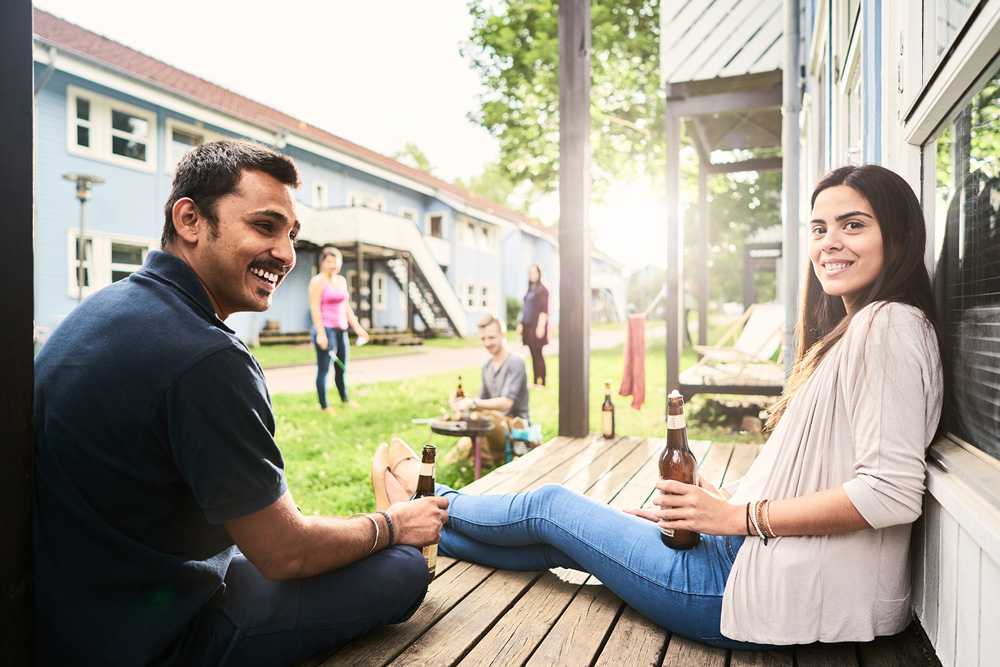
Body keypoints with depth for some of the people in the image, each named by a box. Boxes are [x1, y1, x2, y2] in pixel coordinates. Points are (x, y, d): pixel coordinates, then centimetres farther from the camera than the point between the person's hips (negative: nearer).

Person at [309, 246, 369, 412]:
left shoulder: (341, 280, 16)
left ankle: (344, 399, 33)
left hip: (341, 329, 7)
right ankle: (323, 406, 5)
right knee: (323, 369, -3)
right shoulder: (317, 282, -7)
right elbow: (315, 308, -13)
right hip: (325, 329, -7)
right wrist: (320, 333, -19)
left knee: (342, 367, 16)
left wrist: (357, 327, 17)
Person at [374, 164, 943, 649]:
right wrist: (709, 506, 11)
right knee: (557, 537, 14)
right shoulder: (850, 330, 13)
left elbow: (892, 493, -25)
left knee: (550, 505, 5)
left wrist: (740, 516, -17)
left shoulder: (890, 326, -16)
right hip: (756, 557, 8)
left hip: (784, 596, -8)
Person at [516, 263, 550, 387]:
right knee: (533, 354, 10)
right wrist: (520, 324, 16)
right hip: (527, 326, 7)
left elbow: (544, 310, -14)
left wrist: (541, 327, -19)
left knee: (537, 354, -5)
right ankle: (535, 381, 15)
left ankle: (541, 382, 1)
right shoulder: (530, 289, 16)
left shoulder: (542, 289, -8)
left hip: (536, 326, -7)